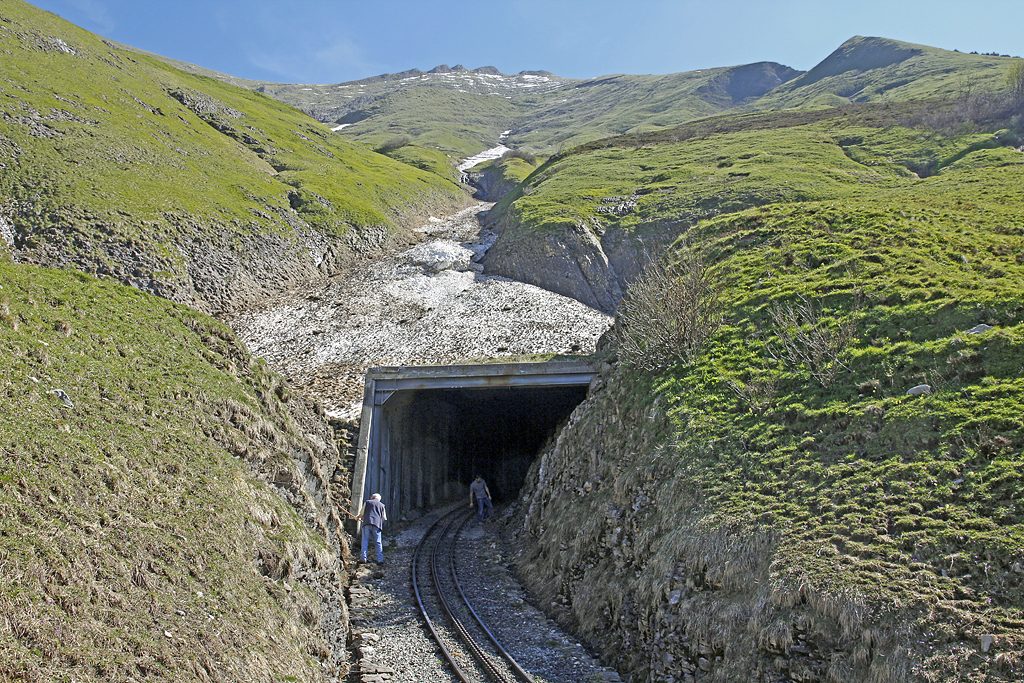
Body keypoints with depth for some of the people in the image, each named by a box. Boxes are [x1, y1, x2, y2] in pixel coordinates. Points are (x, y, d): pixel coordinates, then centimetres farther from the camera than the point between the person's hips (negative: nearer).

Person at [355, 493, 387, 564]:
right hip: (377, 525, 1)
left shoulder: (367, 502, 16)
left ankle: (363, 558, -7)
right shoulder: (381, 505, 20)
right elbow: (384, 518, 18)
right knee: (378, 543, 1)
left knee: (365, 541, 0)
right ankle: (380, 560, -4)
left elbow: (362, 514, 14)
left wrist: (357, 518, 34)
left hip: (367, 523, -1)